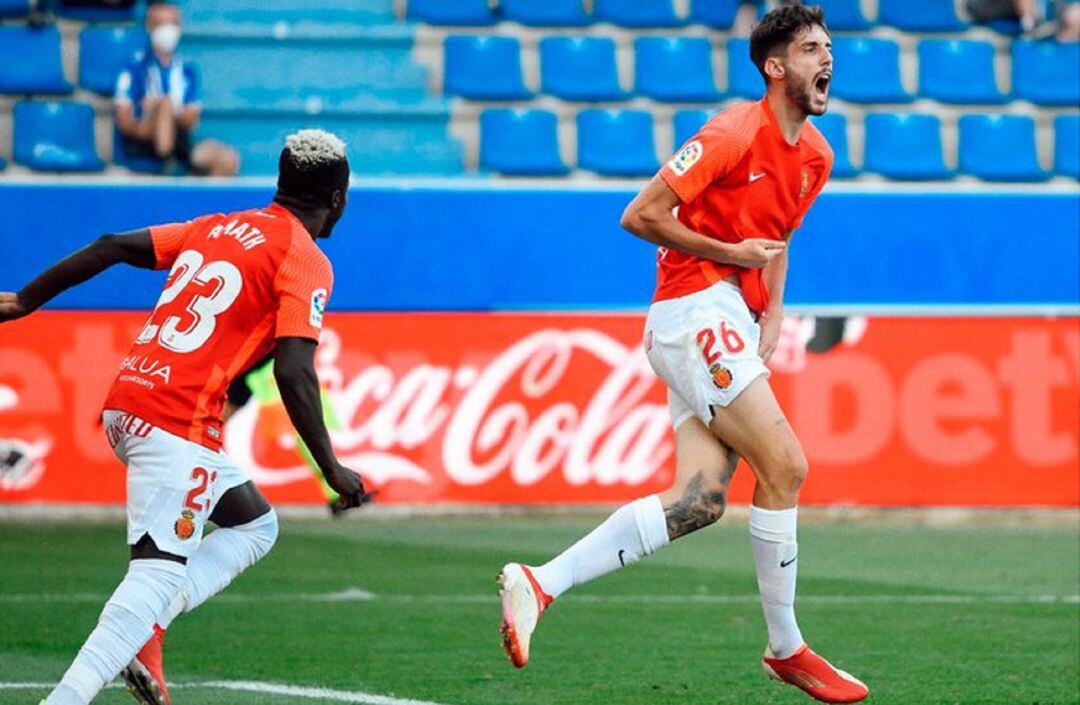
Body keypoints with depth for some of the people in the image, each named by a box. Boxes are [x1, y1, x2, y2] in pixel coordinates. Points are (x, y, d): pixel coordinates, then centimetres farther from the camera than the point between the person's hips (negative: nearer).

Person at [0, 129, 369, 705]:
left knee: (255, 525, 21)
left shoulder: (217, 227, 18)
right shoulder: (306, 261, -3)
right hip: (178, 423, -8)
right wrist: (332, 471, -12)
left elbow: (113, 246, 13)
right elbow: (293, 373, -16)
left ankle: (142, 633, 3)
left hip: (124, 408, 8)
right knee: (158, 573, -12)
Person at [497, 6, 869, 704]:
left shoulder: (814, 155, 13)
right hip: (694, 311, -9)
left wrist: (772, 313, 13)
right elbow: (641, 216, -14)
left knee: (700, 501, -4)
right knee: (785, 465, -12)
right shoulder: (735, 135, -14)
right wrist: (731, 253, -12)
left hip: (729, 326, 9)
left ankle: (540, 583, -4)